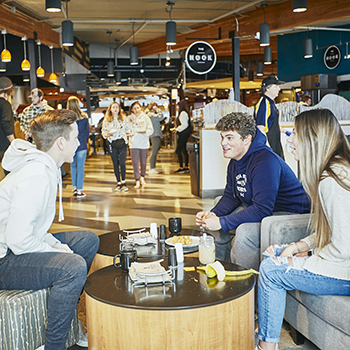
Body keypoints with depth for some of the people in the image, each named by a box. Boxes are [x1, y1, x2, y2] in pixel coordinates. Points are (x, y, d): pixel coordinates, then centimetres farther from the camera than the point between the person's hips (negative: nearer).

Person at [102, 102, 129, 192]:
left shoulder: (123, 118, 9)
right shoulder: (106, 120, 5)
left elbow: (127, 130, 17)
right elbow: (103, 131, 5)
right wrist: (107, 134, -14)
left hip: (122, 143, 0)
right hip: (113, 144, 0)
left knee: (122, 163, -9)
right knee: (115, 164, 4)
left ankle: (123, 182, 3)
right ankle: (118, 183, 13)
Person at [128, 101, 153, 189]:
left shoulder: (145, 117, 4)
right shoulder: (130, 118, 4)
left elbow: (151, 130, 2)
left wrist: (145, 131, -17)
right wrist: (131, 122, -14)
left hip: (144, 143, 1)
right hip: (134, 144, -1)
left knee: (143, 162, 9)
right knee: (135, 163, -4)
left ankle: (142, 178, 31)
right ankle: (137, 181, -1)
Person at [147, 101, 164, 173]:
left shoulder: (152, 114, 18)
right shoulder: (151, 115, -15)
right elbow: (161, 117, -23)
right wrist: (158, 110, -14)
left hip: (156, 135, 11)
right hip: (155, 135, -11)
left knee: (155, 152, 14)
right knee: (154, 152, -8)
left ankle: (153, 167, 21)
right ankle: (151, 169, -4)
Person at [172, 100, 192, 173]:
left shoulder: (183, 113, -14)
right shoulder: (183, 113, 18)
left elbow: (184, 125, -21)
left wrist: (177, 129, -13)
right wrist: (176, 129, 15)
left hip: (183, 134, -11)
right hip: (184, 134, 11)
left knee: (178, 150, -10)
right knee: (184, 150, 13)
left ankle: (181, 168, -9)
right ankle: (186, 167, 16)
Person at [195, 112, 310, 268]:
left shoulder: (265, 162, -27)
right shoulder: (235, 161, 4)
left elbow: (262, 209, -32)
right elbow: (230, 196, 12)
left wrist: (222, 223, -30)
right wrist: (213, 214, -9)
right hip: (257, 209, 10)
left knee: (245, 233, -33)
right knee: (214, 222, 9)